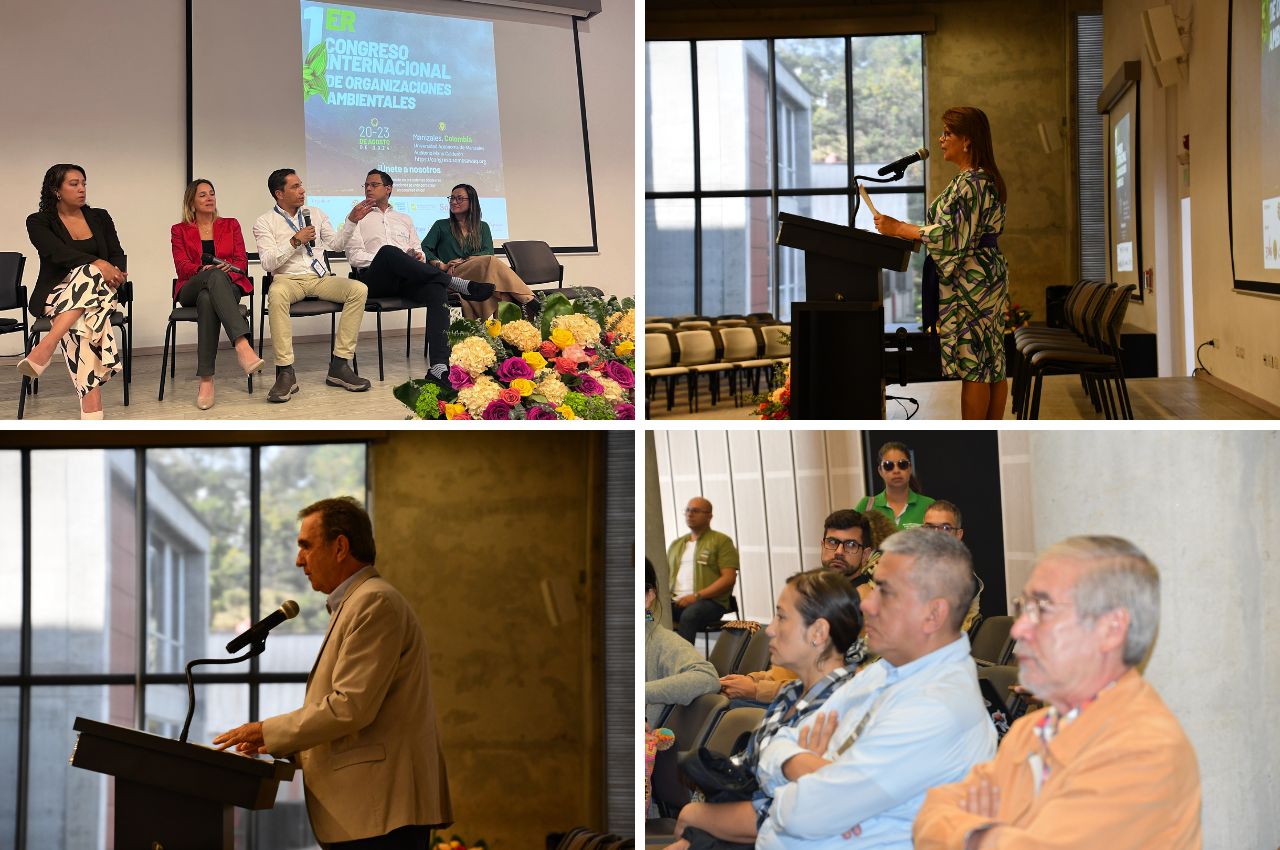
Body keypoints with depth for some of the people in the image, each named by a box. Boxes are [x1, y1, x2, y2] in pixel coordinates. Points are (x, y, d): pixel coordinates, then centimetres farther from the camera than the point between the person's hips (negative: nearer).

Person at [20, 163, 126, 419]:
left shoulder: (100, 217, 16)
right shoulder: (39, 222, 2)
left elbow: (117, 255, 9)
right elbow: (59, 252, -16)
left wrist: (116, 272, -18)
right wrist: (98, 263, -33)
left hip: (99, 293, 3)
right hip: (56, 295, -2)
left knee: (89, 274, -36)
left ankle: (44, 349, -55)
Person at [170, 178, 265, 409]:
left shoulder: (231, 225, 22)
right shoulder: (180, 231, 20)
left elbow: (242, 262, 11)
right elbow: (182, 266, 4)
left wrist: (228, 267, -14)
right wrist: (203, 270, -19)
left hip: (228, 285, 1)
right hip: (192, 289, -1)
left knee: (207, 299, -40)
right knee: (215, 276, -41)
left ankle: (206, 379, -53)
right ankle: (241, 343, -62)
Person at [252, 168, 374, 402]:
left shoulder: (316, 215, 20)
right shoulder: (265, 222, 5)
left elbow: (336, 244, 14)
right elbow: (267, 263, -5)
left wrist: (352, 220, 2)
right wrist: (295, 241, -10)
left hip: (321, 278, 4)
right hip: (288, 279, -4)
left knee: (359, 290, -24)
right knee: (277, 294, -41)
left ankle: (340, 365, -24)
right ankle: (285, 372, -39)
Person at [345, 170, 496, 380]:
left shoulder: (404, 220, 32)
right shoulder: (359, 219, 20)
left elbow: (418, 251, 26)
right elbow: (354, 256, 5)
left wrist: (417, 256, 0)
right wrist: (384, 260, -10)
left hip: (406, 280, 3)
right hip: (376, 279, -3)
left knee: (436, 289, -32)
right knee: (389, 251, -38)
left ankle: (439, 365, -48)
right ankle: (456, 282, -34)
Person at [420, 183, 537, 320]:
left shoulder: (482, 227, 23)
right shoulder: (442, 226, 19)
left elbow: (488, 251, 6)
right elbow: (424, 249, 8)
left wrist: (462, 261, -10)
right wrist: (441, 265, -11)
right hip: (452, 278, -2)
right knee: (490, 261, -32)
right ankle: (529, 301, -46)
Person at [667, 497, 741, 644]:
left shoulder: (721, 541, 8)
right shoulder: (676, 544, 27)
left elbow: (729, 578, -3)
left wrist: (696, 596, -14)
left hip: (710, 600, -5)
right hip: (675, 601, 5)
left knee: (689, 615, -39)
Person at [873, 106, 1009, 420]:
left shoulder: (970, 183, -17)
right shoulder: (984, 179, 16)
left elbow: (952, 236, -22)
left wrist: (899, 228, -16)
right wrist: (912, 234, 18)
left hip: (970, 281, -11)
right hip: (988, 276, 11)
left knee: (972, 363, -7)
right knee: (992, 364, 10)